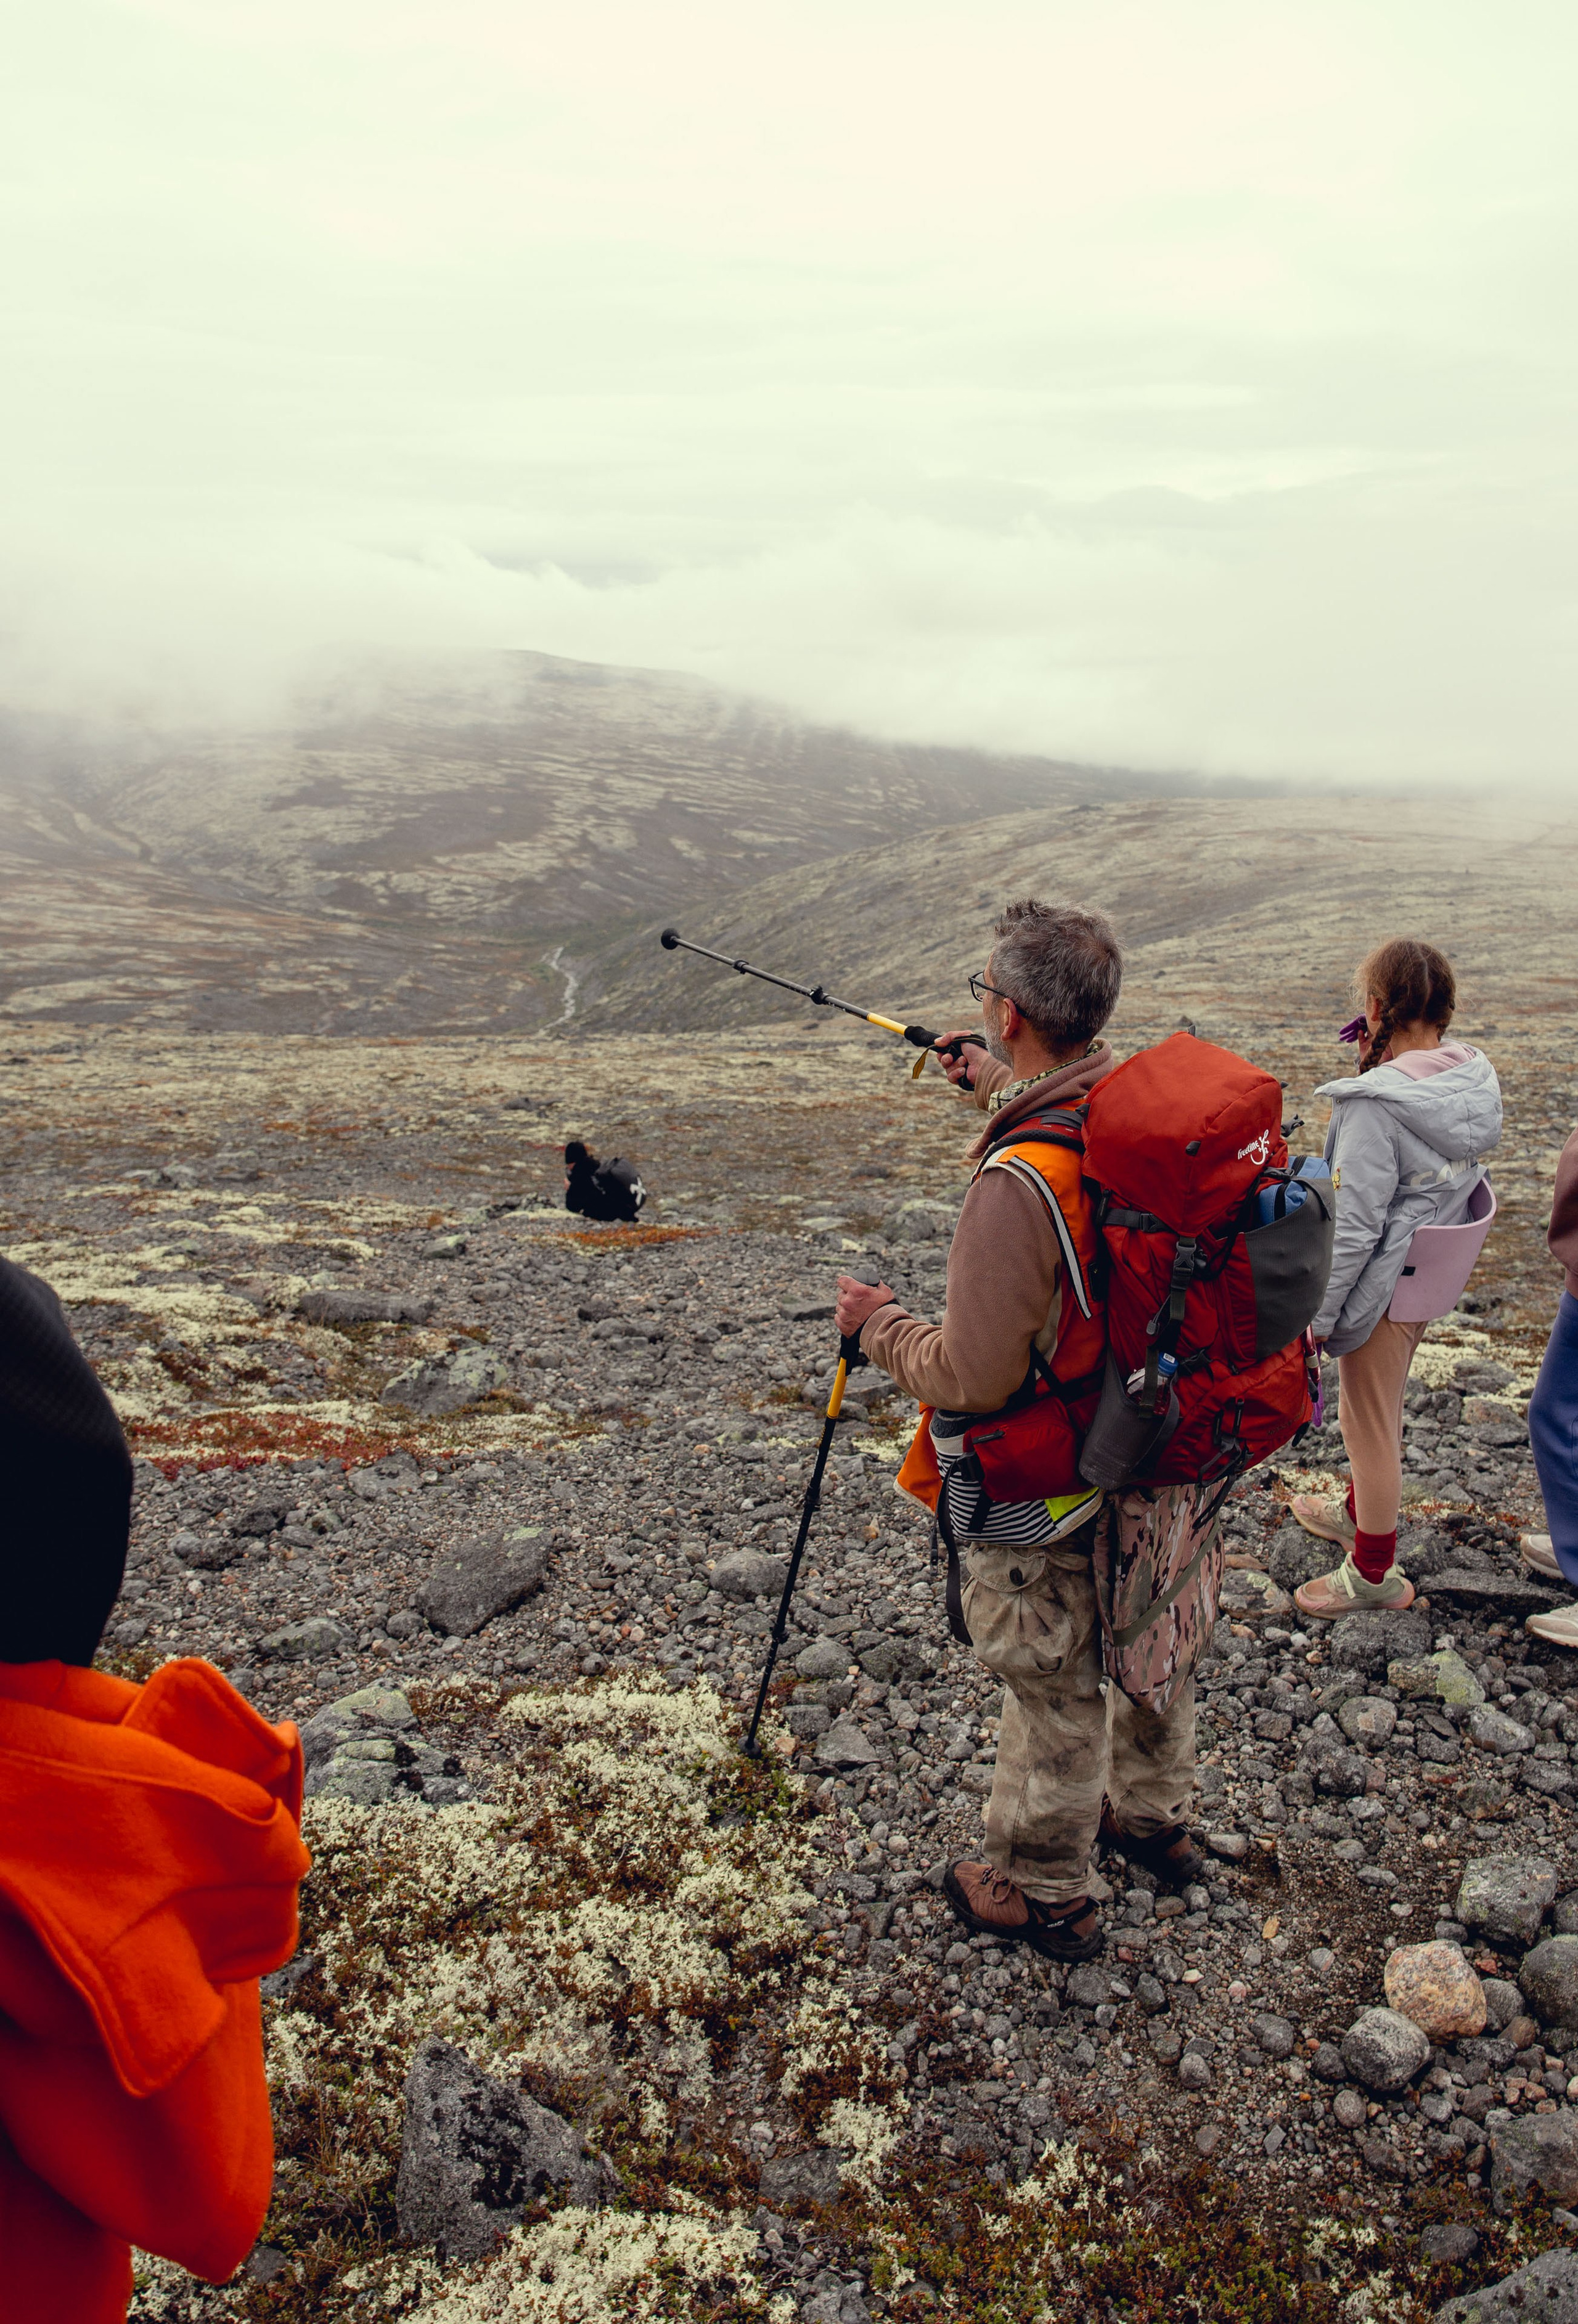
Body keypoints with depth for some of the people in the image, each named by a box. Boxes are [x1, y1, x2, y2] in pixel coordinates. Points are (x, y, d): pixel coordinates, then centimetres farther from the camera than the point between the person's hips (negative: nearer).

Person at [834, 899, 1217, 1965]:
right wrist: (1006, 1093, 25)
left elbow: (972, 1379, -26)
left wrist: (878, 1324, -9)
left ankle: (1048, 1894, 35)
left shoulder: (1018, 1186, -33)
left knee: (1056, 1694, 13)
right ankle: (1153, 1816, 51)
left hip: (1051, 1495, -7)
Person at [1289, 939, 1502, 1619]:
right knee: (1381, 1410, 28)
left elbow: (1354, 1226, -26)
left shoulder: (1377, 1105, -29)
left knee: (1368, 1423, 9)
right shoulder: (1474, 1081, -5)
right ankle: (1360, 1512, 49)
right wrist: (1381, 1062, 2)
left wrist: (1317, 1314, -14)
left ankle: (1375, 1572, 25)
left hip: (1385, 1287, -8)